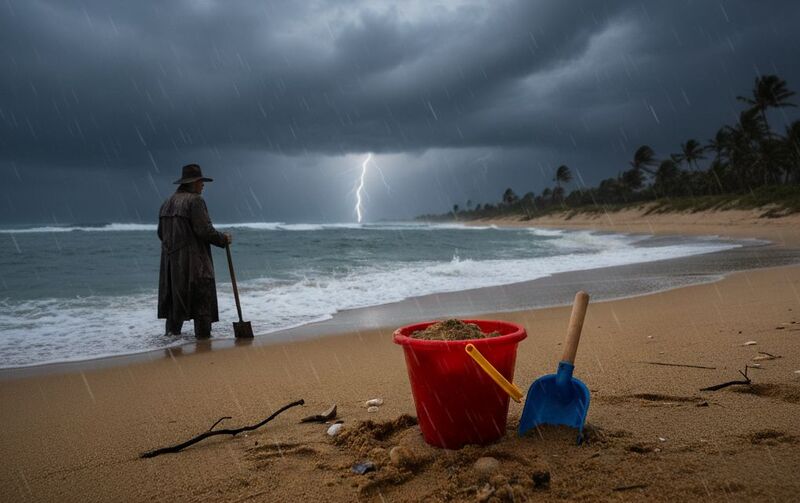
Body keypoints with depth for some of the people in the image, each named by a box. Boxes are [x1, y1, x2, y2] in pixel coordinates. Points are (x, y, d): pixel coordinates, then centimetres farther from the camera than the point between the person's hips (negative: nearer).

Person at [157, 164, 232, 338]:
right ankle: (203, 335, 0)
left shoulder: (167, 203, 14)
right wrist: (224, 239, -4)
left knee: (176, 297, 15)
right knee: (202, 298, -1)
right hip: (193, 261, -8)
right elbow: (205, 230, -19)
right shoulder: (195, 200, -12)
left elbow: (161, 233, 17)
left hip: (171, 261, 8)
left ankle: (172, 332, 19)